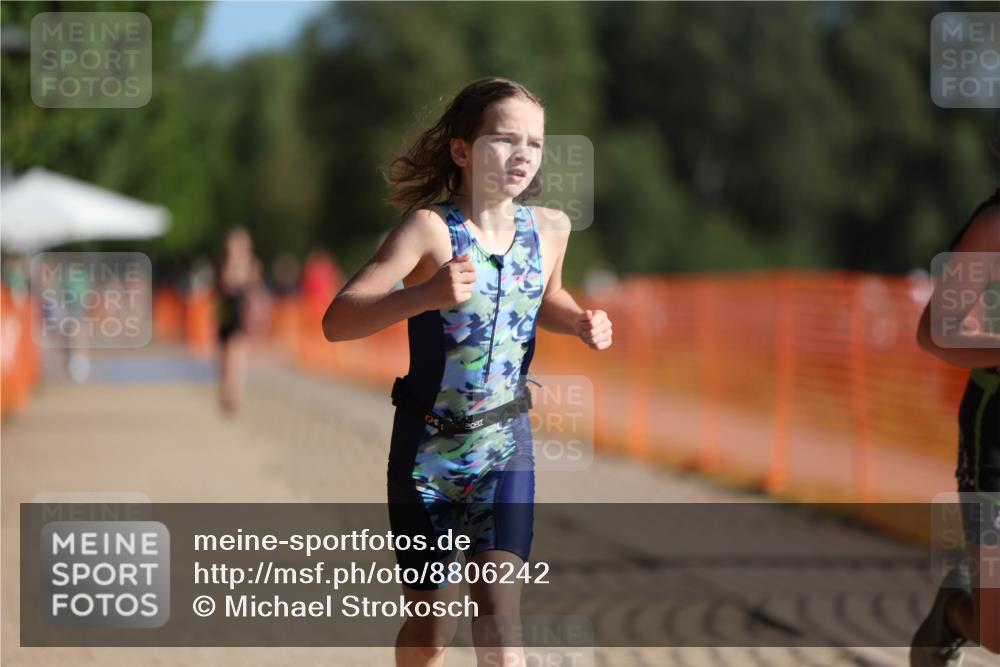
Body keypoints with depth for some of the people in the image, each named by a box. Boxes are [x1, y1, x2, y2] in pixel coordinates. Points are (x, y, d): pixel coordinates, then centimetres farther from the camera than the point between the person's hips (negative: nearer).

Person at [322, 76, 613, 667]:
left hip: (505, 446, 2)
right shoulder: (431, 227, -16)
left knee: (498, 597, -16)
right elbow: (337, 322, -24)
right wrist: (426, 295, -39)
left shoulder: (550, 229, -1)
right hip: (427, 447, -2)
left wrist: (582, 323, 0)